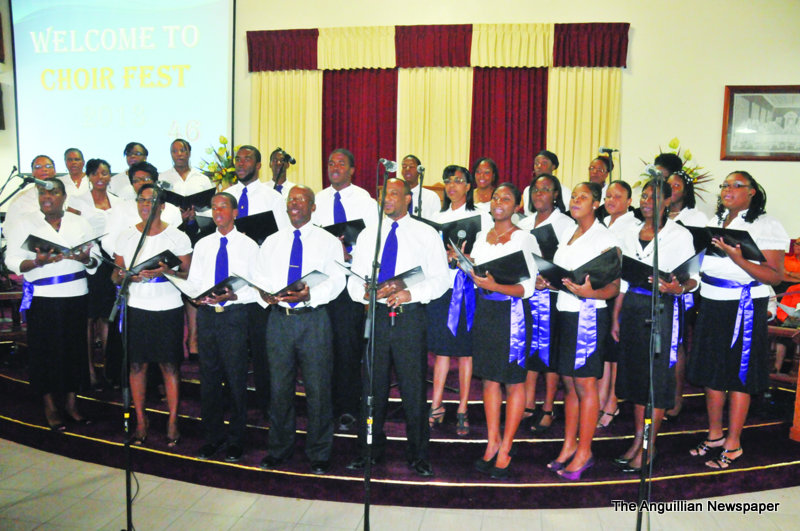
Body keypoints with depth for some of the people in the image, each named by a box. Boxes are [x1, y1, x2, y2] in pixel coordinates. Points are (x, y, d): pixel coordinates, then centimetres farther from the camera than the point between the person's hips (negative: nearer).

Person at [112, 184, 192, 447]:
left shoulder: (178, 236, 0)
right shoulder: (126, 236, 8)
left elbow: (188, 274, -1)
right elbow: (116, 275, 11)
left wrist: (165, 271, -18)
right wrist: (126, 275, -11)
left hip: (168, 309, -2)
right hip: (135, 309, 3)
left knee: (170, 366, 2)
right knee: (137, 365, 6)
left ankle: (173, 422, 12)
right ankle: (140, 421, 20)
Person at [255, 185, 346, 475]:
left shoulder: (328, 241, 4)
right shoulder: (272, 242, 15)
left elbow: (336, 280, -5)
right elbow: (260, 277, 12)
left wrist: (310, 294, -22)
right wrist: (266, 294, -10)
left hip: (313, 319, -3)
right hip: (279, 318, 3)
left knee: (318, 388, 1)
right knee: (279, 387, 10)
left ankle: (319, 454, 16)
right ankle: (279, 448, 27)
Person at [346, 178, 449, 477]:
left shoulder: (426, 234, 3)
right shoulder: (367, 235, 12)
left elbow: (440, 279, -2)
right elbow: (354, 281, 9)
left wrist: (411, 293, -17)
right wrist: (366, 292, -13)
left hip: (410, 317, -3)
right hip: (377, 315, 3)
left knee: (414, 388, 3)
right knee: (372, 387, 10)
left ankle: (418, 456, 19)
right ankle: (370, 451, 26)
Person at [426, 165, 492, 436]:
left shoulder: (482, 217, 3)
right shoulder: (438, 218, 15)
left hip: (468, 288, -3)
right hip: (442, 286, 3)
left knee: (465, 350, 2)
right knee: (442, 348, 6)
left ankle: (462, 410, 10)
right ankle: (436, 406, 13)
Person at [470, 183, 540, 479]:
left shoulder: (525, 239, -6)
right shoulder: (481, 237, 12)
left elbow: (527, 288, -12)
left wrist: (495, 286, -23)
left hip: (512, 313, -5)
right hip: (485, 311, 6)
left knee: (514, 381, 1)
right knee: (489, 379, 10)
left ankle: (505, 450, 10)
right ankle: (492, 441, 21)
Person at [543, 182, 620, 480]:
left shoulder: (603, 237, -7)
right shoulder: (569, 234, 15)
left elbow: (614, 288, -11)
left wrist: (589, 292, -29)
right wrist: (547, 283, 1)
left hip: (588, 315, -7)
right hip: (565, 313, 7)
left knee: (585, 385, -1)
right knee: (569, 382, 12)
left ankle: (584, 452, 9)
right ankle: (569, 445, 21)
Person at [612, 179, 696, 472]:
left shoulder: (680, 235, -4)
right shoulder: (631, 234, 11)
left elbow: (693, 278, -7)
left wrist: (678, 288, -30)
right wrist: (615, 316, 11)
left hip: (661, 307, -5)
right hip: (632, 306, 5)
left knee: (656, 376, 0)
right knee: (635, 372, 10)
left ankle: (648, 446, 11)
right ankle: (637, 439, 23)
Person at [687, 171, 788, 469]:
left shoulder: (766, 225, -8)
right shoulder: (714, 222, 12)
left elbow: (775, 276, -15)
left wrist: (739, 259, -26)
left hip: (744, 307, -6)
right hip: (711, 305, 6)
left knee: (739, 376, 3)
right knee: (711, 372, 12)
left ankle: (733, 445, 15)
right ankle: (715, 435, 27)